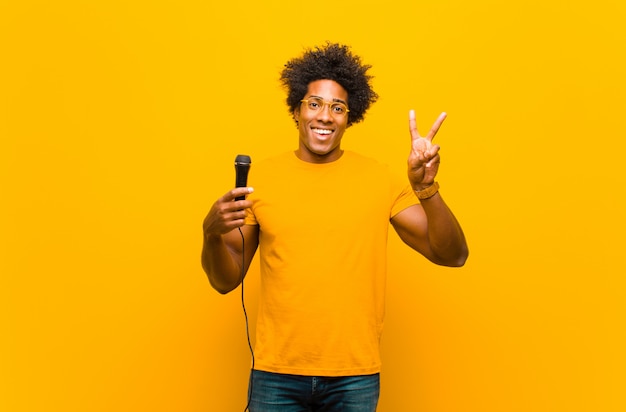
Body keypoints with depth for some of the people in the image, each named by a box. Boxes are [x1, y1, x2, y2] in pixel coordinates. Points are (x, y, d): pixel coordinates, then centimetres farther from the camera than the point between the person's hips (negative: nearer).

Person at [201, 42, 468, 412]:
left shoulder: (380, 180, -1)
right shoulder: (260, 178, 1)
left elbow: (452, 255, -4)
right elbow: (226, 281, 5)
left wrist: (426, 188, -19)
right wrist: (212, 233, -15)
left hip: (356, 377, 0)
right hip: (277, 375, 0)